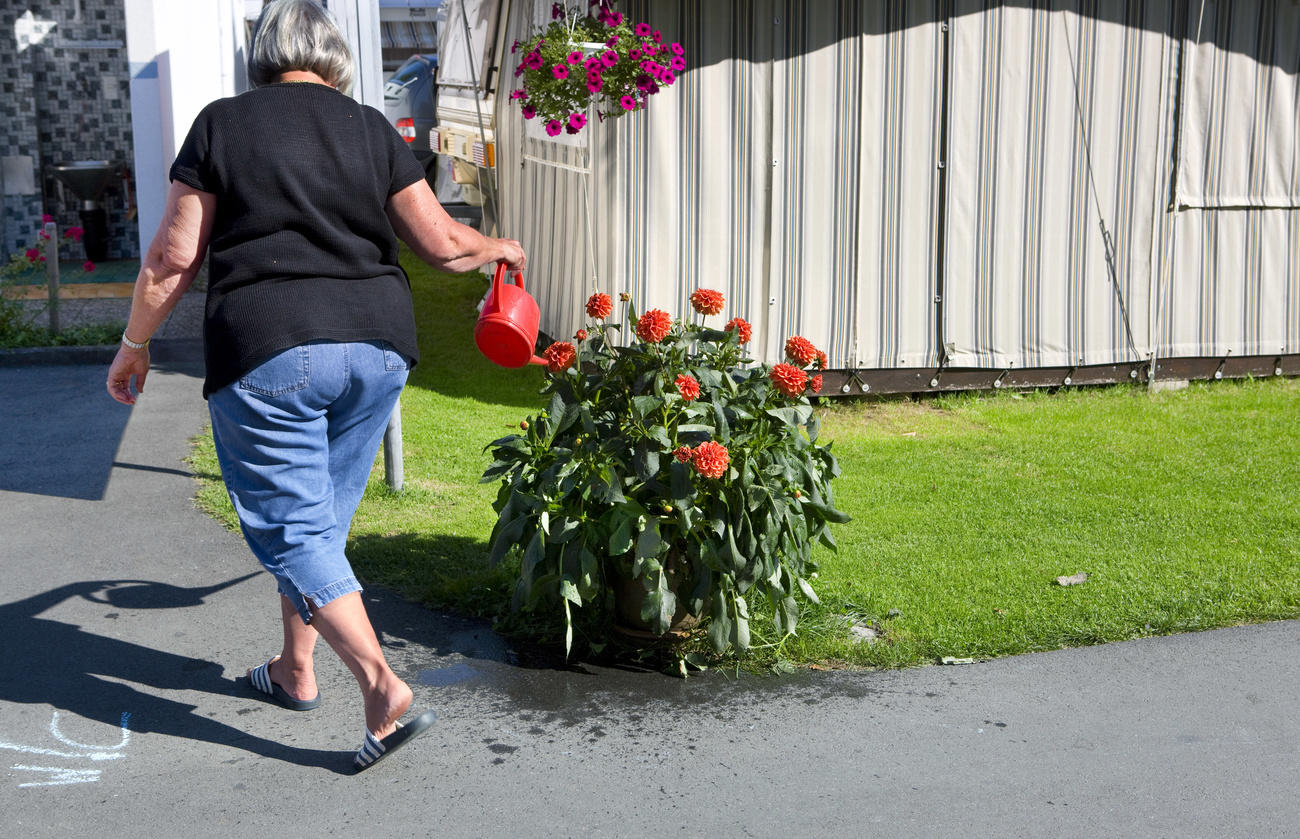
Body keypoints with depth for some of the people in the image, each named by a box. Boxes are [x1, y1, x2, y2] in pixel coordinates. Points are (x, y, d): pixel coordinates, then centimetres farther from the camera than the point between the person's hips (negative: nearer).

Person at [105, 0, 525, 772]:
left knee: (294, 529, -1)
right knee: (323, 518, 19)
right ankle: (296, 671, 31)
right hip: (377, 344, 4)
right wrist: (499, 249, 27)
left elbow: (174, 258, 0)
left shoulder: (221, 126, 2)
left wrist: (135, 345, 12)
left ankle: (383, 685, -14)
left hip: (266, 351, -4)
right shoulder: (372, 130, 7)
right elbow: (442, 243, 7)